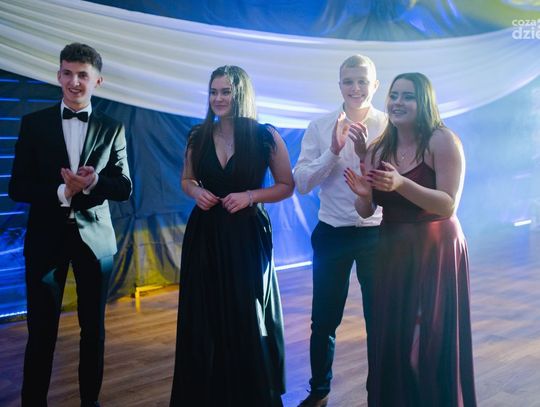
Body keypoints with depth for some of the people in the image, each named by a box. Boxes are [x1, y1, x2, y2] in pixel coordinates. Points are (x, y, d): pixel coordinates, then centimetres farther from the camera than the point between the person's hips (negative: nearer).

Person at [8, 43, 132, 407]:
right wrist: (61, 192, -19)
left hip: (95, 237, 1)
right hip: (47, 236, -1)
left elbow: (125, 188, -1)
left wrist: (94, 182, -21)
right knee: (41, 330, 6)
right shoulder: (35, 123, 2)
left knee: (94, 328, 12)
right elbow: (18, 188, -3)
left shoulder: (112, 128, 3)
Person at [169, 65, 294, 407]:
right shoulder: (198, 137, 3)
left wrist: (250, 196, -15)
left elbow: (287, 186, 0)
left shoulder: (266, 137, -7)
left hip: (247, 236, -3)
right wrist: (196, 192, -6)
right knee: (203, 320, 9)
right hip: (205, 234, 3)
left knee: (248, 321, 7)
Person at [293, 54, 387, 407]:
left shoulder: (390, 127, -4)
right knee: (323, 320, 12)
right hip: (332, 233, 1)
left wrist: (366, 148, -24)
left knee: (379, 319, 12)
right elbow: (302, 183, -6)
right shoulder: (320, 127, -1)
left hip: (377, 233, -1)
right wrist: (333, 151, -19)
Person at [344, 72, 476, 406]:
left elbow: (449, 205, -18)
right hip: (392, 251, 5)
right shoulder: (377, 149, 5)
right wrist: (363, 195, -15)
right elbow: (366, 211, 7)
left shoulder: (442, 140, -11)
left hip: (435, 252, -5)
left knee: (433, 344, 4)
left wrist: (402, 184, -30)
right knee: (391, 340, 13)